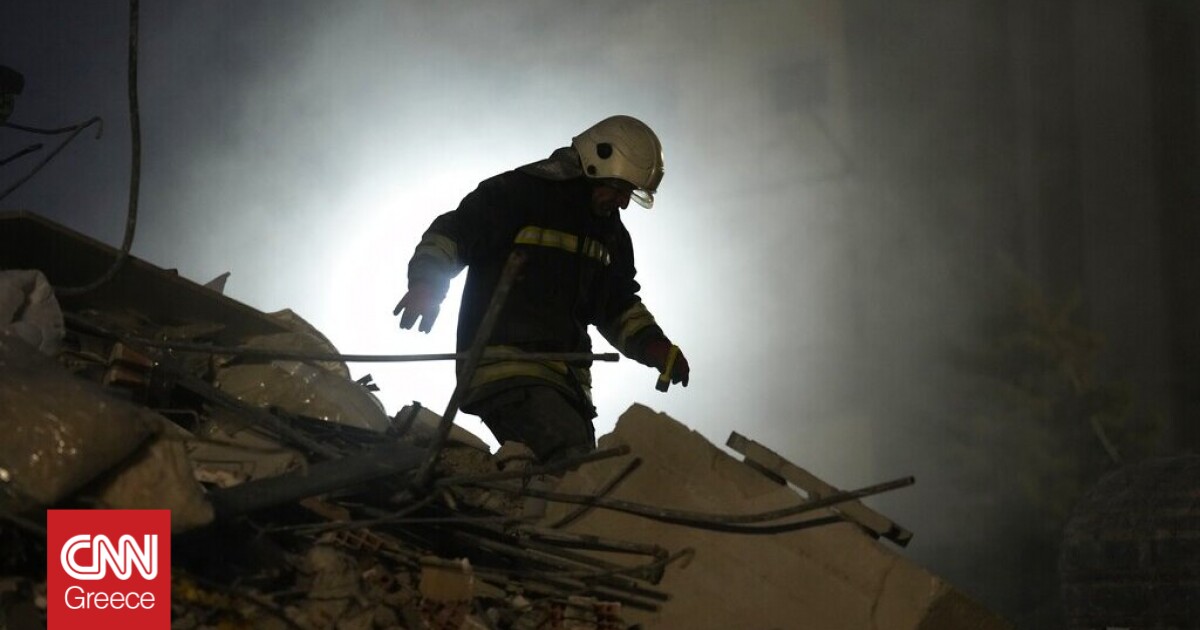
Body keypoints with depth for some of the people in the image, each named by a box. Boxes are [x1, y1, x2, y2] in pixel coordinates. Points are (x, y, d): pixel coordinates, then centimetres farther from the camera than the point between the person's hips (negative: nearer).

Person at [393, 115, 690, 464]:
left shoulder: (611, 235, 19)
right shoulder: (518, 193, -3)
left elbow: (619, 306, 26)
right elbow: (451, 232, -5)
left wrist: (651, 344, 7)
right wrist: (427, 281, -24)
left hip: (567, 379, 8)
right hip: (505, 365, -8)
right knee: (572, 464, -27)